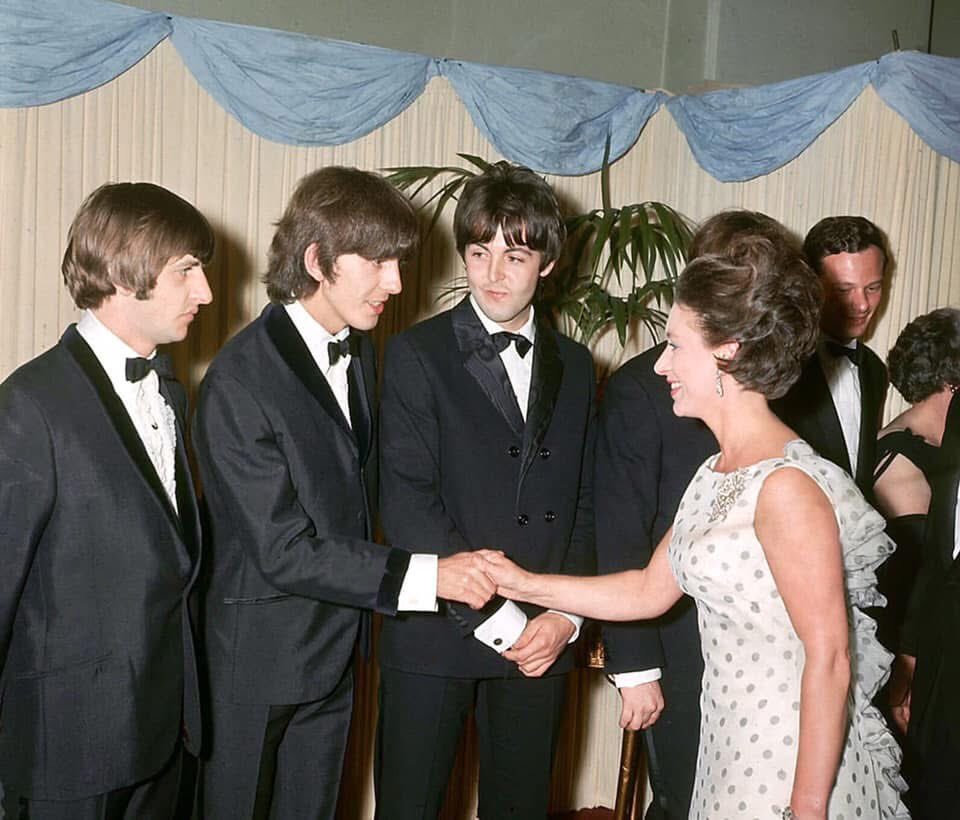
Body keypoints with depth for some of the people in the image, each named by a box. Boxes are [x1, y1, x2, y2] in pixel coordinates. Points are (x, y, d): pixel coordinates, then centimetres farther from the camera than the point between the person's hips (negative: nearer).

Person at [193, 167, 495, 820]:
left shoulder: (359, 351, 3)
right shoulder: (241, 381, -22)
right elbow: (283, 550, -24)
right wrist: (424, 575, -25)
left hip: (335, 654, 7)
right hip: (256, 661, -7)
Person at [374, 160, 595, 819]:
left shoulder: (574, 367, 10)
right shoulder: (417, 354, -4)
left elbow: (585, 505, 10)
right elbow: (407, 503, -12)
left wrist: (566, 617, -3)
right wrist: (497, 618, -14)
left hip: (543, 641, 4)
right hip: (435, 636, -3)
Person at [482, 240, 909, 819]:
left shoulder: (787, 486, -21)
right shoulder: (719, 474, 7)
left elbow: (829, 659, -21)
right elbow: (651, 590, 13)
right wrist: (525, 585, 9)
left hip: (796, 764, -8)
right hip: (731, 746, 8)